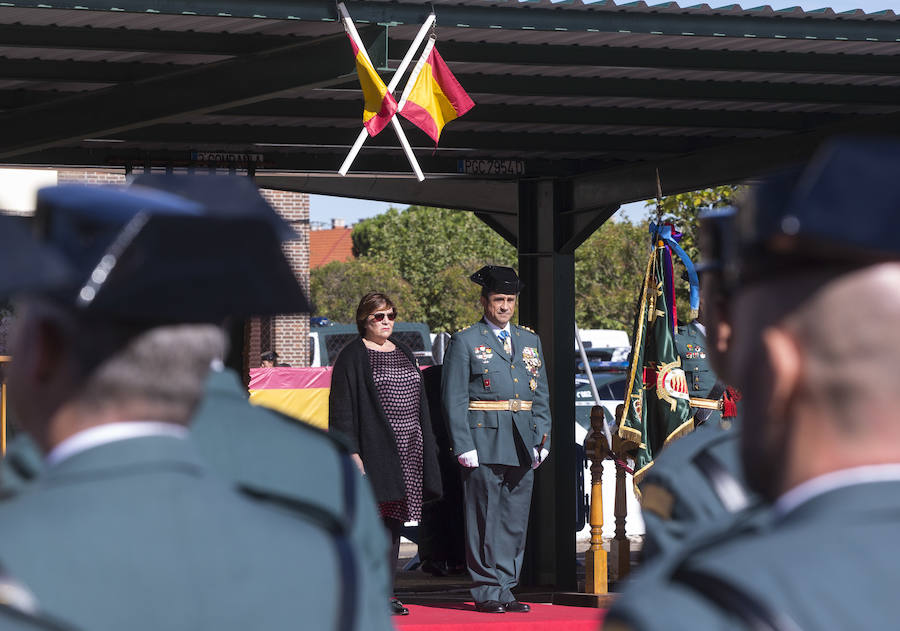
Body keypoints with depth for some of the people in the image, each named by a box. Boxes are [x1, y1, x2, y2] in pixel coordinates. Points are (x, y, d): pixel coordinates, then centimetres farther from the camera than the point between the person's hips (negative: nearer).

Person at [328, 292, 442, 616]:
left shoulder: (404, 353, 17)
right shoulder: (353, 357, -3)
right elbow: (342, 408, -8)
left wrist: (424, 446, 15)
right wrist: (352, 452, -16)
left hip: (408, 449, 7)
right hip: (375, 449, -7)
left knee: (394, 518, 6)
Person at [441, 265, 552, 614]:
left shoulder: (530, 341, 17)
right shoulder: (465, 341, 1)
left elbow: (541, 397, 17)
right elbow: (454, 399, -4)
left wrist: (541, 440, 7)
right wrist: (464, 446, -11)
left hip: (522, 446, 5)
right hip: (484, 444, -5)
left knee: (516, 520, 6)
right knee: (485, 519, -4)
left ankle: (506, 589, 13)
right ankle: (487, 591, 2)